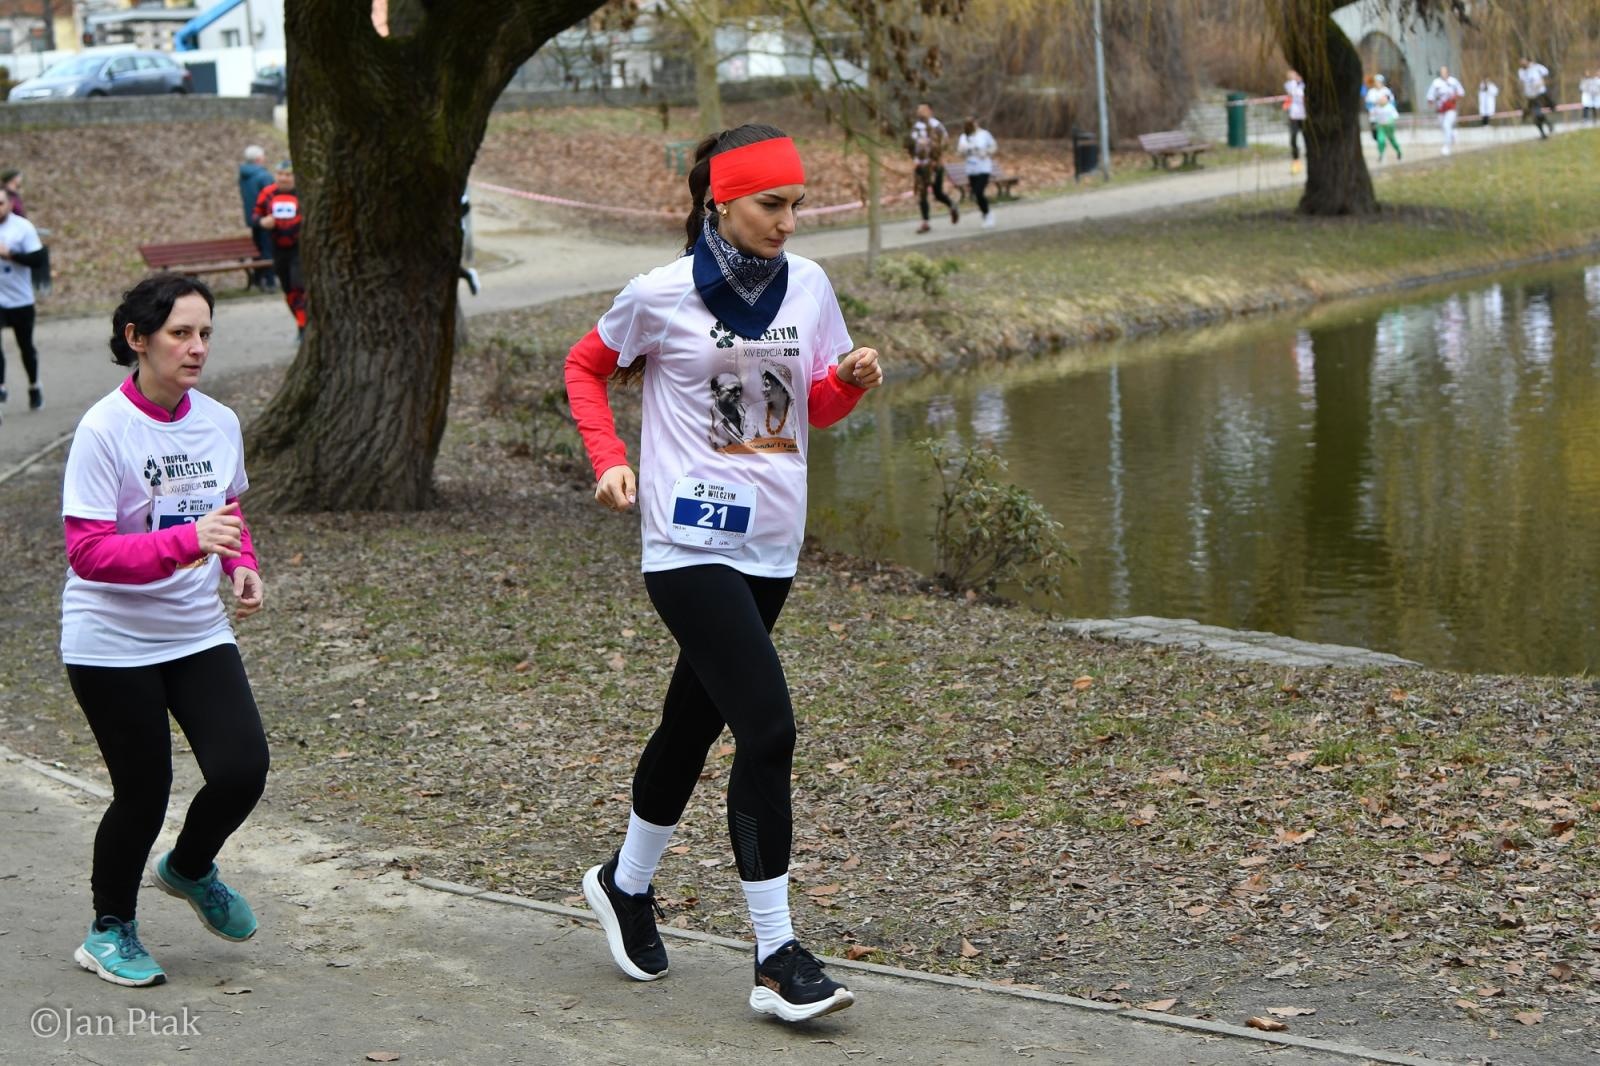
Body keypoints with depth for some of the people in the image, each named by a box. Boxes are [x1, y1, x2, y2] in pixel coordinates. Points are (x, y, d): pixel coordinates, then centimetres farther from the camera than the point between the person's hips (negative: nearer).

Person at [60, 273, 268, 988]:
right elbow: (87, 551, -23)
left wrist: (243, 566, -2)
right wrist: (187, 540, -34)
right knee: (143, 791, 0)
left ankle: (188, 869, 27)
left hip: (199, 633, 5)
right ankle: (110, 929, 27)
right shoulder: (103, 430, -17)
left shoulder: (220, 423, 1)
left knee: (243, 769, -7)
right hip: (112, 642, -5)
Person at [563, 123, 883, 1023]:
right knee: (768, 730, -16)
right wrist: (609, 461, -4)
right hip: (690, 544, -6)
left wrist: (853, 379, -8)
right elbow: (586, 368, 8)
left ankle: (627, 884, 41)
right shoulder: (661, 296, -8)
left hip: (770, 547, 6)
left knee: (695, 725, 18)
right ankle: (777, 956, -9)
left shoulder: (808, 285, 4)